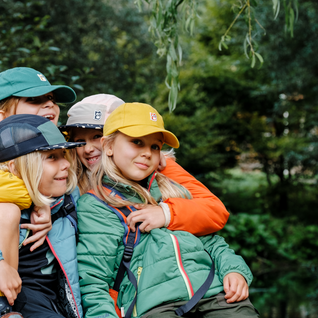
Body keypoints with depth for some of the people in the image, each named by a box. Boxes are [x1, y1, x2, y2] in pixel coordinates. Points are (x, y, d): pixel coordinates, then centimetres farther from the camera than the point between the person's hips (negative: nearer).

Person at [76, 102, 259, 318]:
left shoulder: (172, 191, 27)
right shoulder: (93, 207, 10)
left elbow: (211, 241, 26)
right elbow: (93, 284, 4)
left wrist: (234, 269, 6)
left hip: (214, 292, 4)